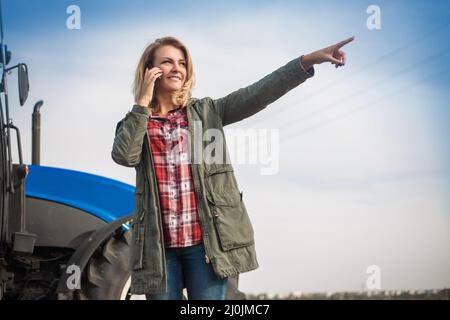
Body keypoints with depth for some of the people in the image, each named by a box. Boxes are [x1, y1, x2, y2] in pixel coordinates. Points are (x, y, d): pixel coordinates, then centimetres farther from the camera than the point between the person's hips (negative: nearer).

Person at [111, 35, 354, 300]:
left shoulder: (206, 112, 9)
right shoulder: (134, 125, 9)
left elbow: (256, 95, -3)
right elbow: (124, 156, -13)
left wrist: (308, 60, -15)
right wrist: (143, 100, -6)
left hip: (205, 240, 0)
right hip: (159, 245, 0)